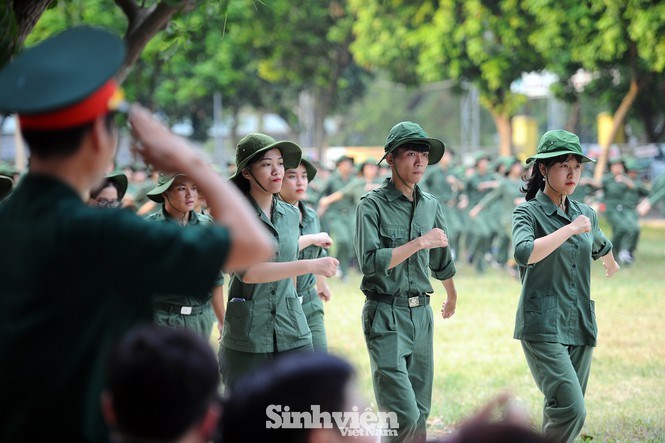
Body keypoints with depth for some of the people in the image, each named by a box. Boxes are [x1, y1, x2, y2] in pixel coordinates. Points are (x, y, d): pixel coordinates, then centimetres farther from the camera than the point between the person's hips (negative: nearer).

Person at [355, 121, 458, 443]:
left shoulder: (430, 205, 11)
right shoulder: (372, 205, -7)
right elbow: (371, 262, -19)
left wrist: (452, 298, 40)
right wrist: (420, 242, -18)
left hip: (421, 313, 6)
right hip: (386, 316, -6)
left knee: (420, 415, 8)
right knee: (403, 416, -15)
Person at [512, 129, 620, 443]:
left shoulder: (585, 214, 13)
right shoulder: (528, 213, -4)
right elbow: (524, 253, -25)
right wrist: (570, 229, -19)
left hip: (580, 326, 6)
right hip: (543, 326, -6)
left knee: (564, 413, 5)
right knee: (571, 410, -19)